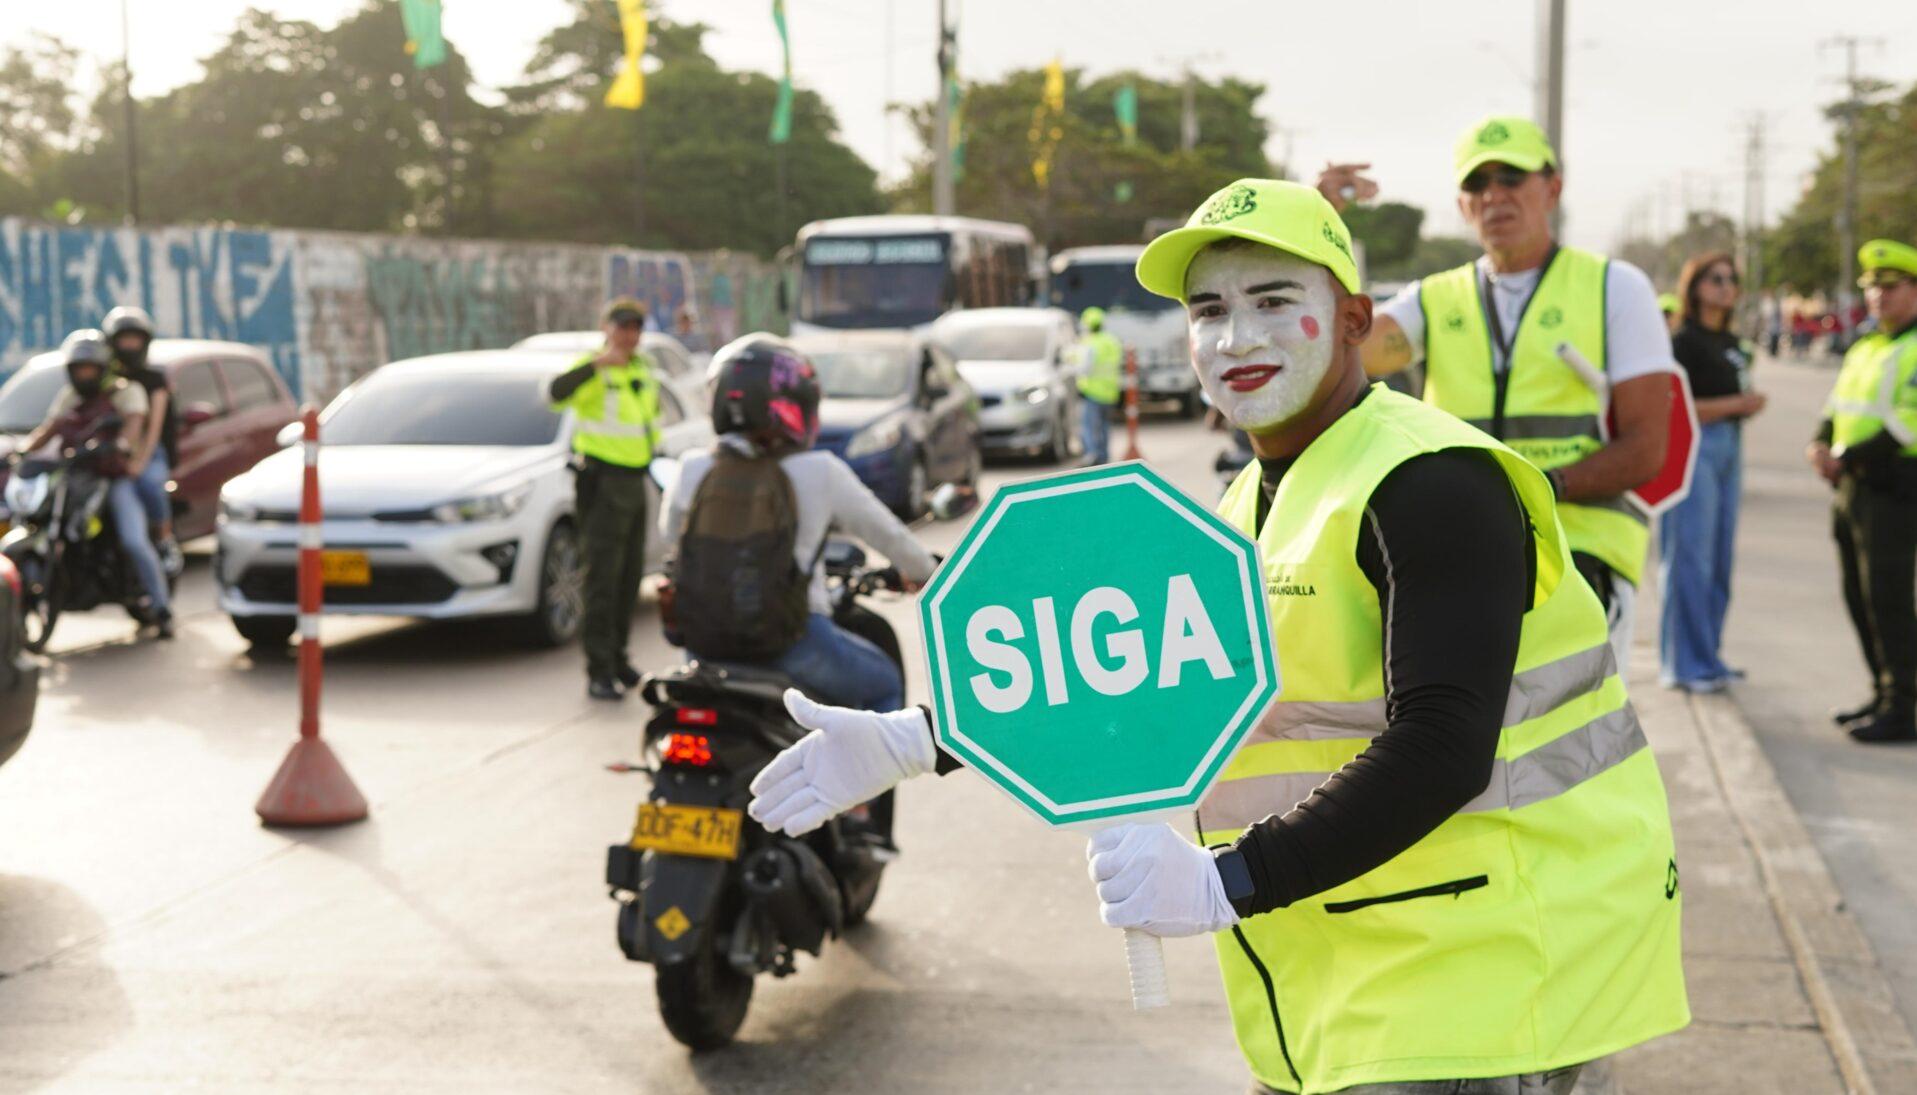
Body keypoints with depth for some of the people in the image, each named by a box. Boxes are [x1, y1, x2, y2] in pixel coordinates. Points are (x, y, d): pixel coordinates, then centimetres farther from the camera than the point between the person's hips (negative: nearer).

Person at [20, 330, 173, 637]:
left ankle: (161, 608, -18)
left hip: (116, 478, -6)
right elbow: (47, 429, 13)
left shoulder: (126, 391, 5)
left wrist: (123, 445, -36)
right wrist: (20, 452, -5)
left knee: (135, 542, -24)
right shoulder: (68, 396, 22)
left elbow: (134, 422, -13)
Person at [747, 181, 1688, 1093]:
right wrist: (911, 743, 7)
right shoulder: (1255, 503, 13)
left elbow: (1438, 750, -25)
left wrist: (1223, 883, -28)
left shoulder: (1432, 486, -17)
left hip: (1487, 957, -9)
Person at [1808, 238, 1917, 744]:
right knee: (1861, 597, 12)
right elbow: (1836, 409, 20)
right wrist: (1821, 445, -1)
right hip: (1853, 490, 9)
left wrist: (1847, 458, -16)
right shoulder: (1865, 349, 18)